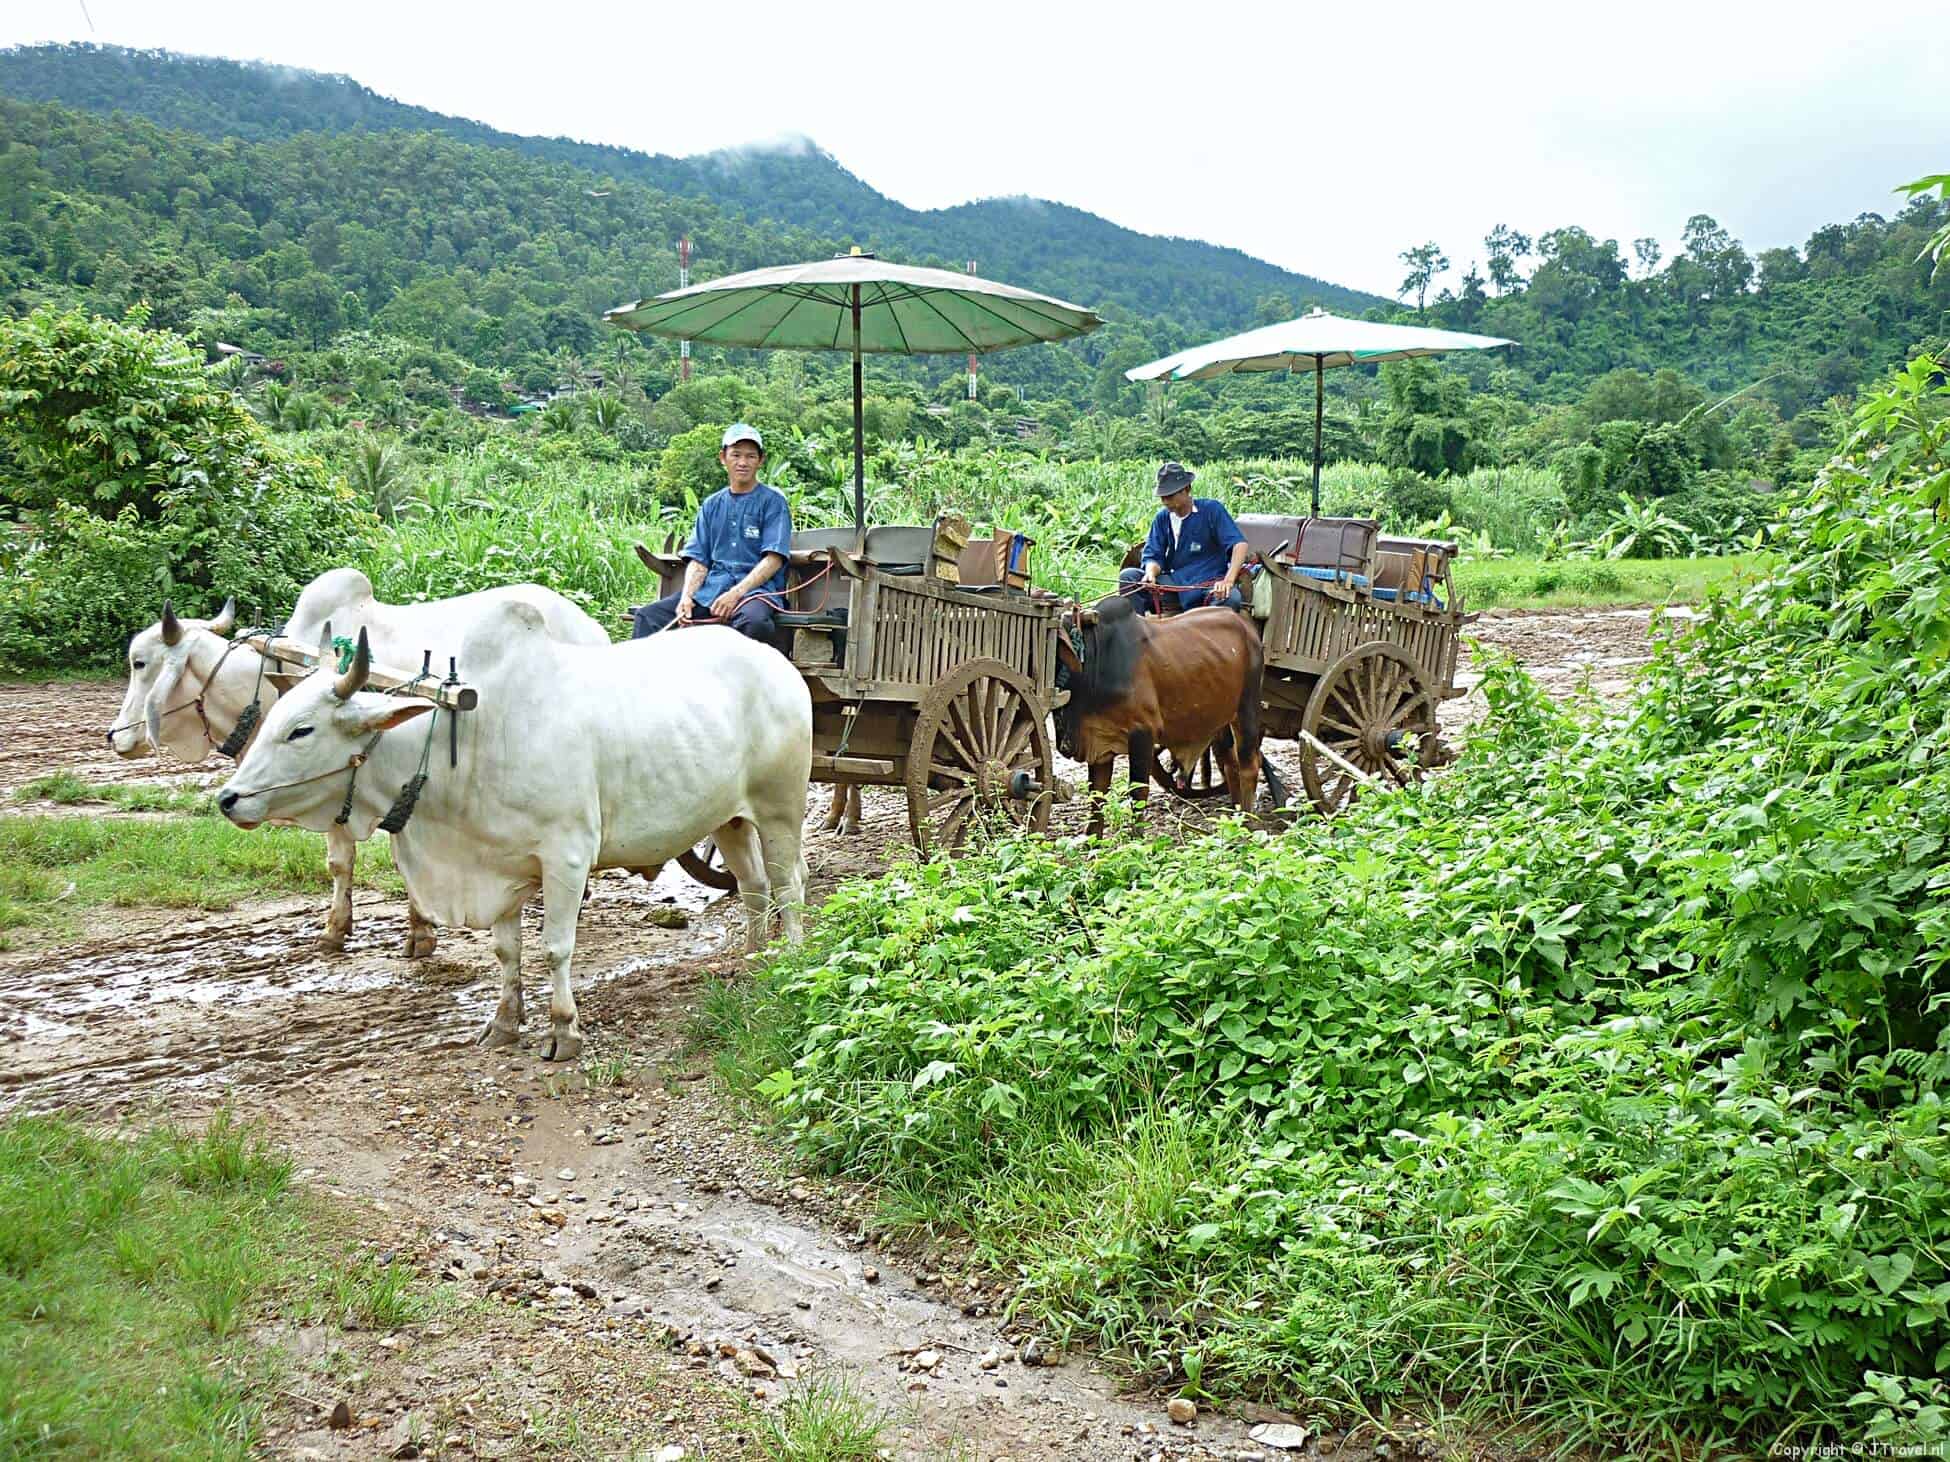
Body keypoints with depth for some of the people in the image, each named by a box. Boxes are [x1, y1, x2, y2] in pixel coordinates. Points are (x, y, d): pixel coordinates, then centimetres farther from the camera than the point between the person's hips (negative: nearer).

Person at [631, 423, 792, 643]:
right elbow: (699, 560, 14)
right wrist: (686, 596, -6)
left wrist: (736, 593, -18)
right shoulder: (712, 505, 20)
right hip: (711, 589, 5)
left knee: (752, 621, -40)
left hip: (756, 587, -5)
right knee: (648, 616, -15)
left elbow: (773, 559, -6)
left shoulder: (772, 501, 5)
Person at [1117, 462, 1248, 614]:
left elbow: (1239, 543, -14)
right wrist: (1151, 573, -20)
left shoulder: (1211, 509, -5)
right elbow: (1154, 556, 6)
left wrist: (1228, 580, -29)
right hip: (1176, 582, 4)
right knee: (1128, 576, -15)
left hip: (1210, 582, -4)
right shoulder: (1162, 518, 8)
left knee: (1231, 598, -38)